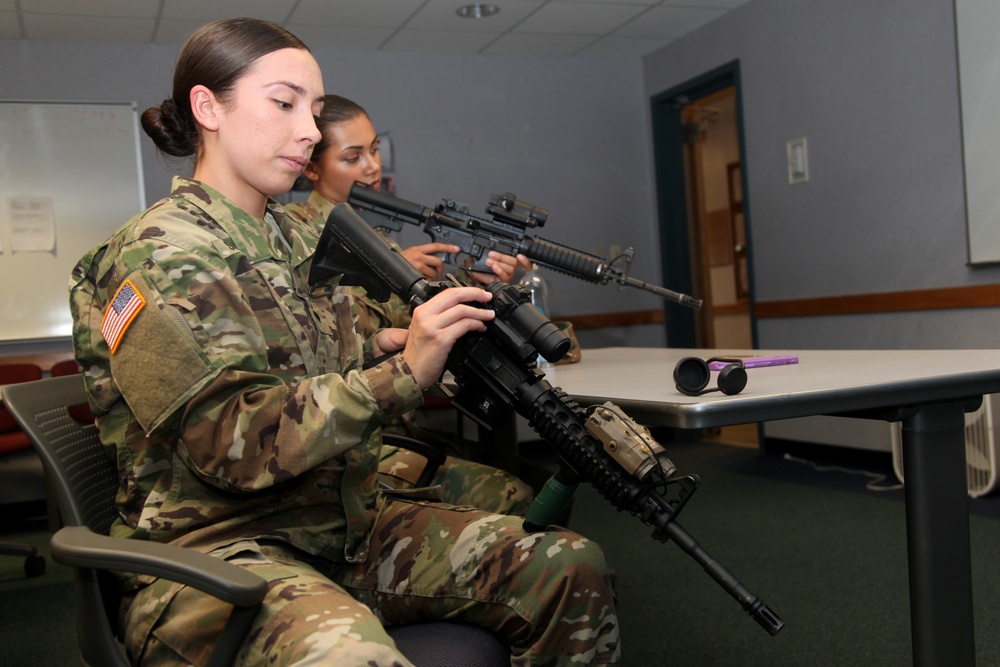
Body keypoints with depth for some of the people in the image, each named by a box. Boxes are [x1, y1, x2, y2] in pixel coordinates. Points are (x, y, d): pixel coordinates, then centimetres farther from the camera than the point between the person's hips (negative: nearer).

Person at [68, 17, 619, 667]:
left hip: (346, 525, 8)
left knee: (573, 567, -7)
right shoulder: (160, 254, -11)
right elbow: (231, 442, -20)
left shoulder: (293, 236, 13)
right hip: (216, 547, -7)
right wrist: (403, 371, -25)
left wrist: (384, 346, 2)